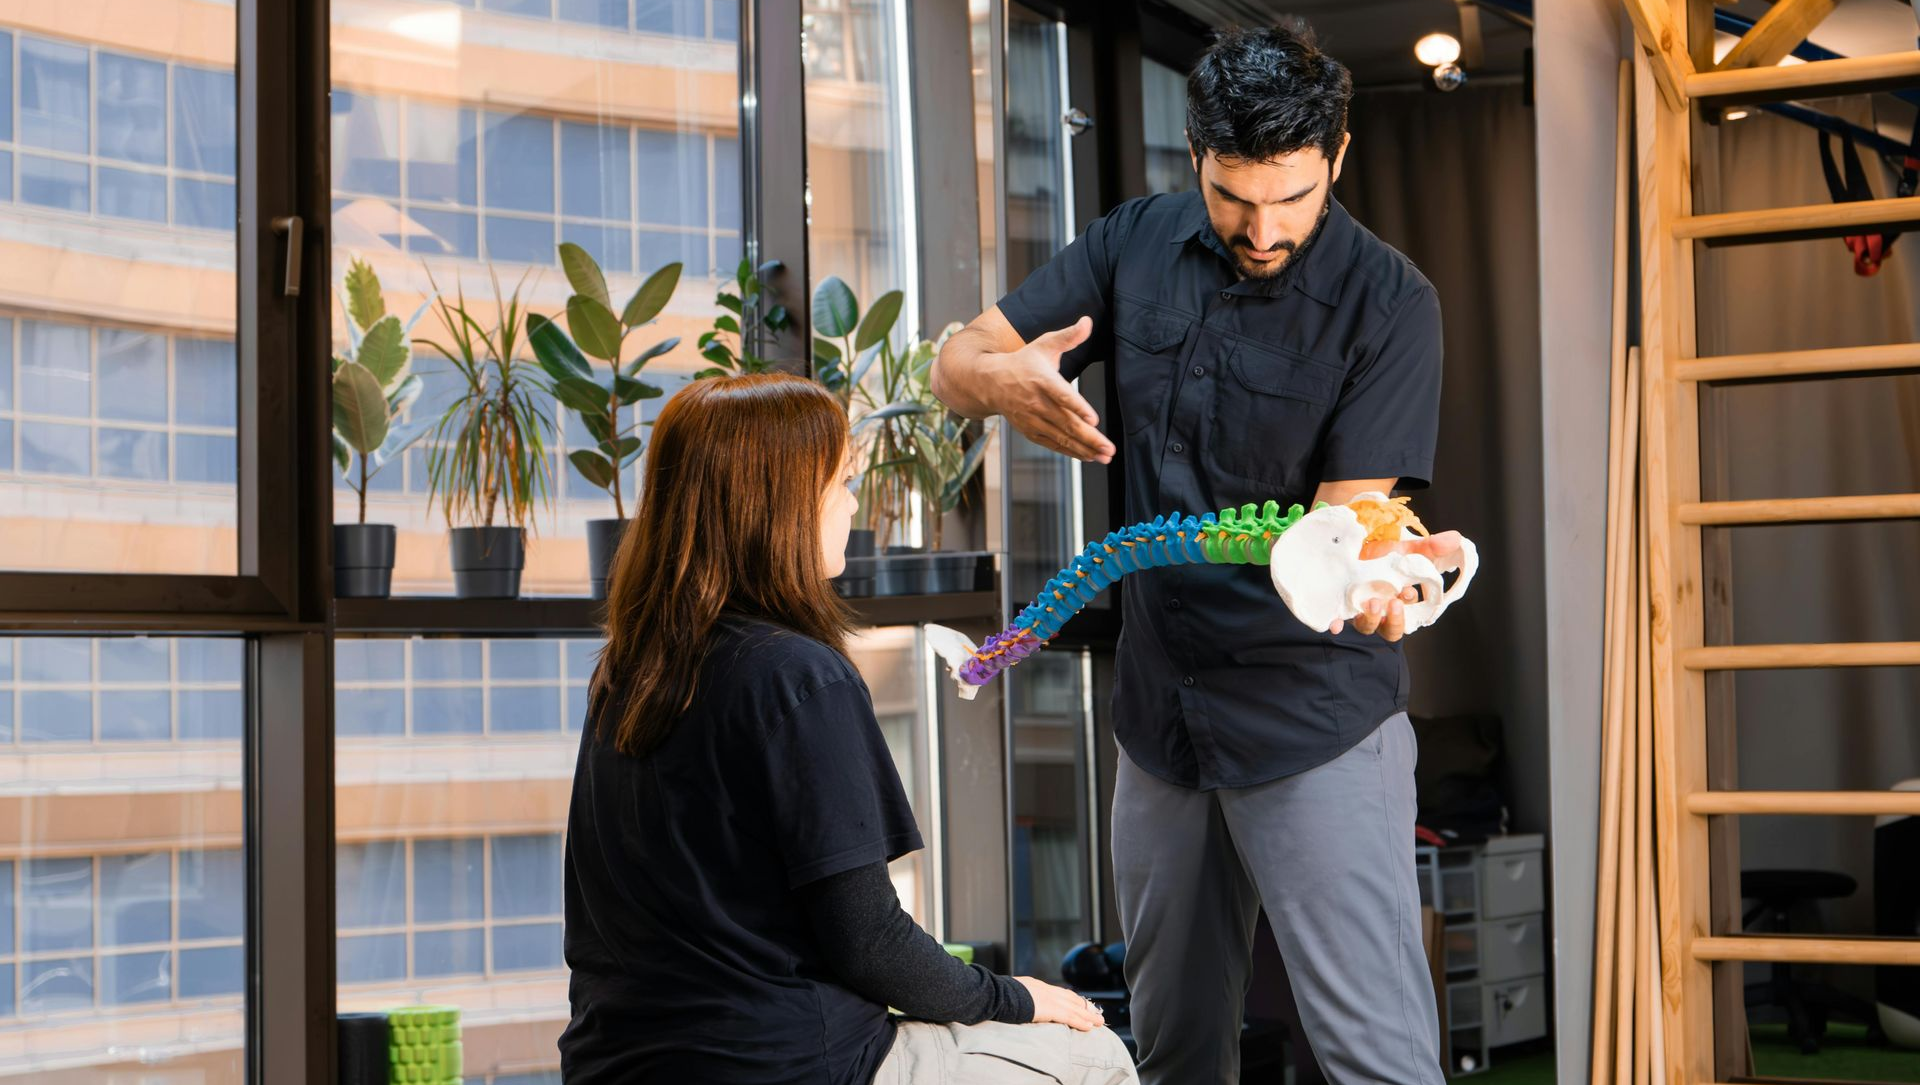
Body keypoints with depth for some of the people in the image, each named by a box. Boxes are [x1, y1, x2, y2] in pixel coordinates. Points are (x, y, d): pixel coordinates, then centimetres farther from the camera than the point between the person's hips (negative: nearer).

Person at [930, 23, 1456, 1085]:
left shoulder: (1388, 305, -13)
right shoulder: (1139, 242, 1)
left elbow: (1346, 513, -18)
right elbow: (956, 362, 2)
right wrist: (1004, 380, -24)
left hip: (1312, 715, -5)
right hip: (1161, 709, 5)